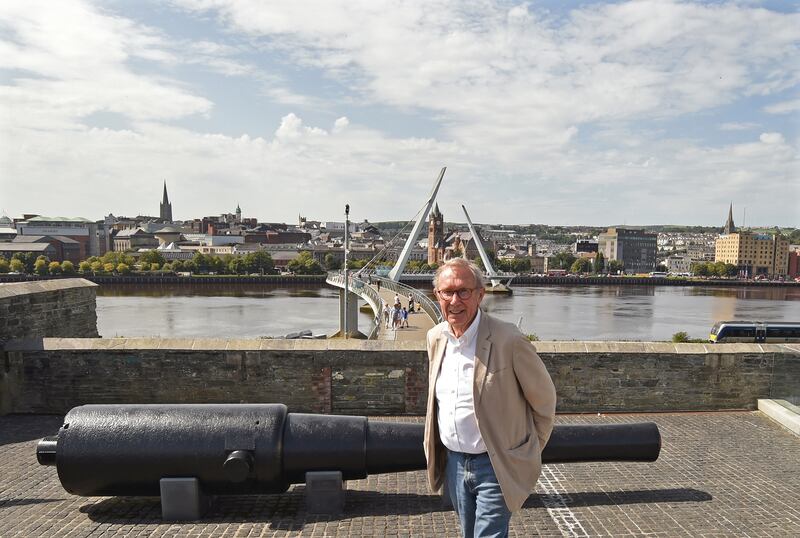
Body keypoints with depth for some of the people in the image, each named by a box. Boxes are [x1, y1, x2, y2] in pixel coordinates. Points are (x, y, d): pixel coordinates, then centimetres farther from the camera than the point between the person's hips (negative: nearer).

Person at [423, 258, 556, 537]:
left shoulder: (509, 340, -21)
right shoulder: (435, 337, -1)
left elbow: (544, 400, -8)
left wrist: (529, 451, 1)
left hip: (495, 466, -6)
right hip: (453, 462, 6)